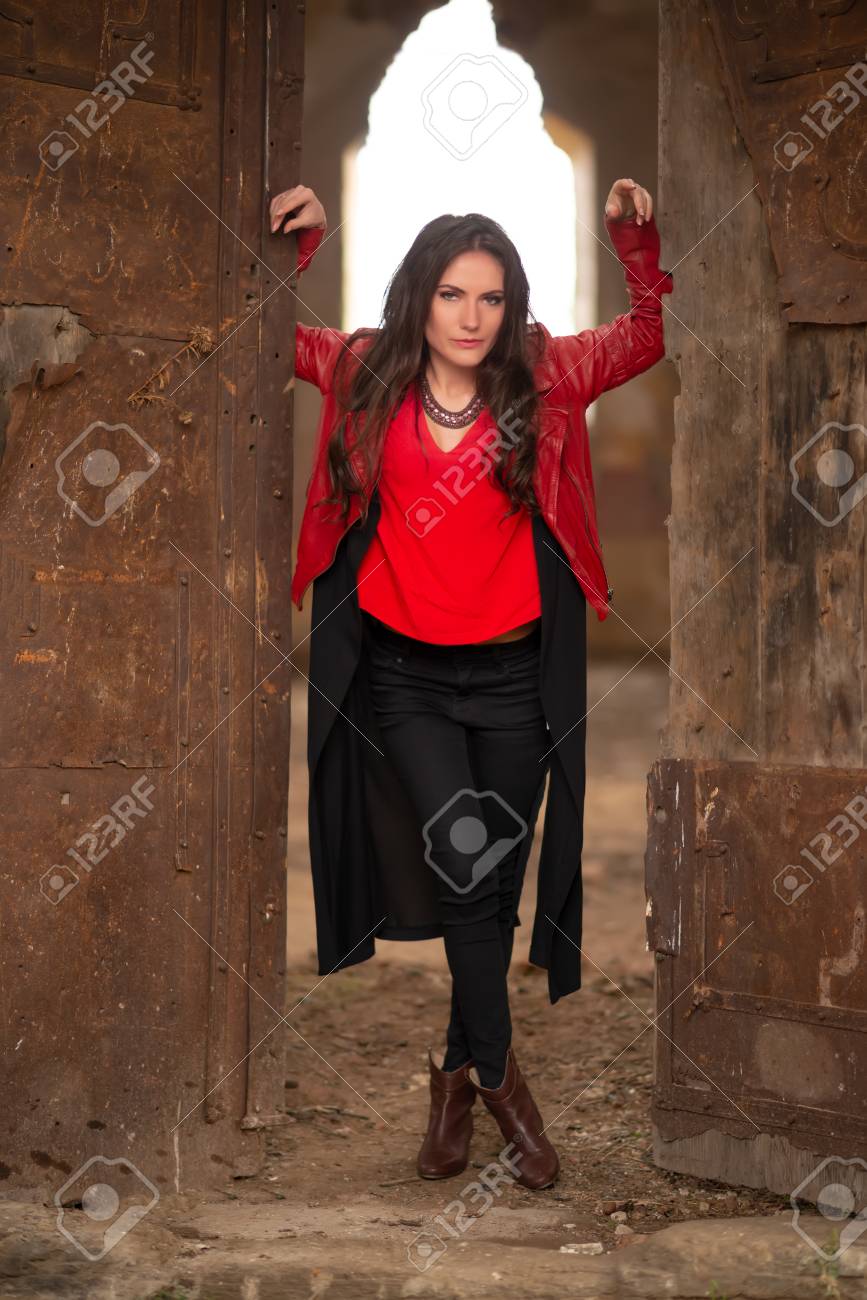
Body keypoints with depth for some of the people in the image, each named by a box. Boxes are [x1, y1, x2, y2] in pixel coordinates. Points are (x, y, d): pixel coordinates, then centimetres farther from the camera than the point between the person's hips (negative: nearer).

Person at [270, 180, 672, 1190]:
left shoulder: (544, 378, -1)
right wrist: (298, 243, -3)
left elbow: (650, 337, 2)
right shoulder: (366, 372, 0)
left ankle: (458, 1071, 30)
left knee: (497, 885, 9)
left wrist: (636, 240, -12)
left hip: (513, 673, 1)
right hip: (404, 672, -1)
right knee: (465, 857, -18)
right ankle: (498, 1073, 2)